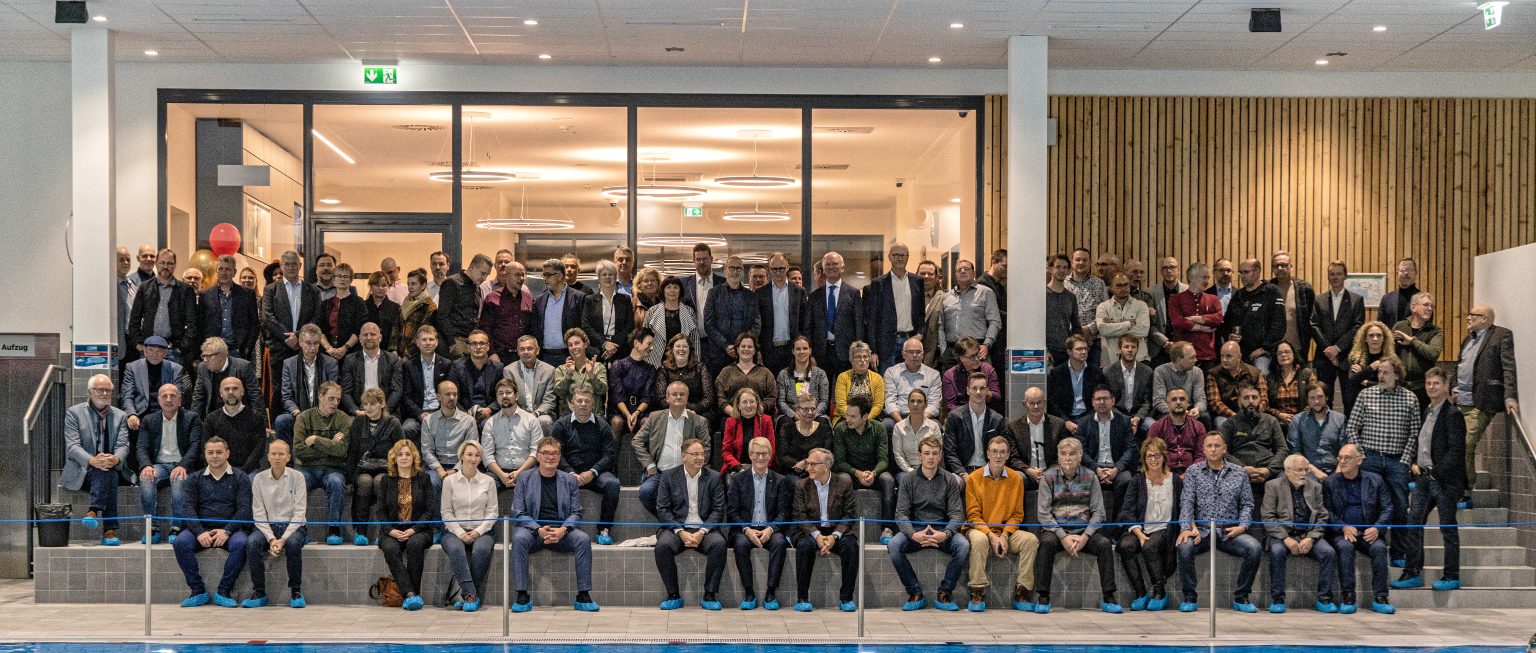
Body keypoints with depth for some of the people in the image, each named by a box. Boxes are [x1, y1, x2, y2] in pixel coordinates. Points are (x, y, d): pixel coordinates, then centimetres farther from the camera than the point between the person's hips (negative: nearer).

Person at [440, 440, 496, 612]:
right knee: (456, 549, -35)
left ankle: (467, 594, -22)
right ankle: (470, 594, -36)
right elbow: (446, 513, 4)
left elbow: (491, 512, 5)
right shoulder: (449, 481, 8)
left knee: (481, 549, -35)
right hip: (455, 530, 0)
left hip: (481, 531, 0)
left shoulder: (488, 481, 9)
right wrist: (460, 533, -11)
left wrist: (478, 531, -11)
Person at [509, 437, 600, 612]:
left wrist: (563, 530, -16)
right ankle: (522, 596, -29)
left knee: (583, 539, -28)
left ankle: (583, 596, -21)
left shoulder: (569, 479, 10)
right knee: (519, 538, -34)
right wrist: (539, 530, -18)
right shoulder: (524, 478, 4)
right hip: (533, 529, -1)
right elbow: (518, 513, -1)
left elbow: (576, 513, 6)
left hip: (561, 531, 1)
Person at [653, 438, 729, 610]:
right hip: (676, 528, 0)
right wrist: (681, 532, -14)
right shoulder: (669, 476, 6)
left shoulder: (714, 477, 7)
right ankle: (673, 595, -17)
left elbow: (718, 510, 2)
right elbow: (662, 510, -1)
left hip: (704, 529, 0)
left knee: (719, 544, -30)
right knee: (662, 545, -31)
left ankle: (709, 595, -19)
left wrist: (701, 532, -14)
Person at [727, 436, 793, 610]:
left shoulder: (780, 481, 11)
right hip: (744, 529, 0)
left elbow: (783, 513, 4)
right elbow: (731, 511, 2)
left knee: (779, 542, -32)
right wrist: (747, 530, -15)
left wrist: (770, 529, -16)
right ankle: (749, 593, -25)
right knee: (741, 544, -33)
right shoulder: (738, 479, 8)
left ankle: (771, 593, -27)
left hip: (770, 529, 0)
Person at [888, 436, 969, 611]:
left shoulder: (950, 480, 7)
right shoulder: (908, 479, 6)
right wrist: (913, 534, -23)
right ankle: (915, 593, -16)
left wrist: (945, 534, -22)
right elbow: (901, 513, -2)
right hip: (915, 530, 0)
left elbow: (957, 514, -1)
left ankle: (944, 594, -14)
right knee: (893, 545, -30)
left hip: (942, 530, 0)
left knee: (963, 545, -30)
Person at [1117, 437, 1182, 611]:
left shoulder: (1175, 481, 6)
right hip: (1139, 529, 2)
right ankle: (1140, 593, -18)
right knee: (1126, 546, -31)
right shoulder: (1137, 481, 6)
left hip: (1164, 530, -1)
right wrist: (1139, 534, -16)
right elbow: (1127, 511, -2)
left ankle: (1160, 593, -15)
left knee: (1150, 546, -34)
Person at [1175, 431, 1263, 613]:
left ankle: (1240, 597, -7)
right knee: (1184, 546, -33)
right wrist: (1186, 528, -15)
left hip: (1229, 532, 1)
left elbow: (1247, 503, 11)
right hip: (1201, 530, -1)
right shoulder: (1193, 471, 8)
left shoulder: (1238, 473, 12)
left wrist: (1242, 526, -7)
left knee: (1254, 548, -26)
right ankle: (1190, 596, -13)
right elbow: (1187, 502, 0)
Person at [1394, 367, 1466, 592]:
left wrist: (1437, 472, -17)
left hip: (1444, 479, -8)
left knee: (1448, 528, 2)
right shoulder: (1426, 413, 14)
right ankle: (1412, 573, 11)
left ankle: (1452, 577, 11)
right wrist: (1414, 464, 7)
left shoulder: (1453, 414, -10)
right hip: (1423, 477, 8)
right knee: (1412, 524, 5)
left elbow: (1456, 451, -15)